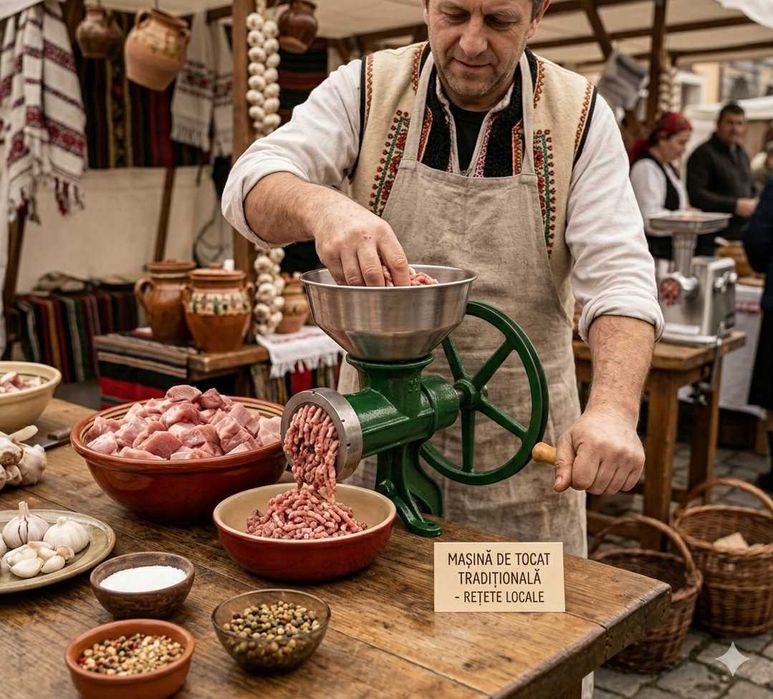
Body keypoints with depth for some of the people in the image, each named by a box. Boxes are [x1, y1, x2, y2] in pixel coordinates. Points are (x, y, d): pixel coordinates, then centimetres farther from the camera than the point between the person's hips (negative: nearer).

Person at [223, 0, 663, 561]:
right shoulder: (366, 89, -4)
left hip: (523, 438, 0)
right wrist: (321, 206, -38)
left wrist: (614, 409, -31)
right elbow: (252, 183, -14)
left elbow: (617, 274, -13)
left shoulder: (581, 117, -6)